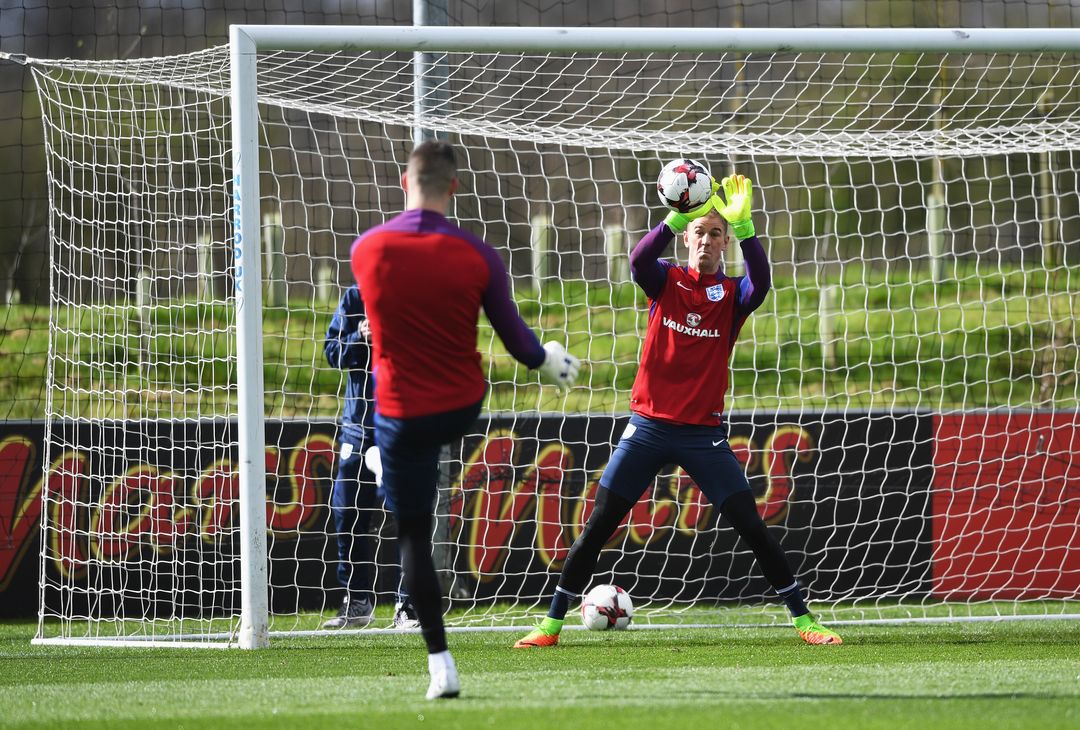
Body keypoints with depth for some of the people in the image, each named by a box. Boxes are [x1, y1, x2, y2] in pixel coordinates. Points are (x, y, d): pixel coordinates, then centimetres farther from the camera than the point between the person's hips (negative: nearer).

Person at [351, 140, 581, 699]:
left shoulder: (366, 250, -11)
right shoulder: (476, 256, -13)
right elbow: (515, 339, -3)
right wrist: (546, 361, 21)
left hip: (402, 415, -1)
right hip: (464, 408, 1)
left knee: (413, 537, 5)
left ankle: (440, 666, 0)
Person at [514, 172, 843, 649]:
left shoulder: (732, 294, 2)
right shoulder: (665, 281, 4)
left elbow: (761, 282, -21)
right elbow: (639, 259, -19)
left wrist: (743, 225, -35)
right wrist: (678, 217, -35)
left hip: (703, 433, -1)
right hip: (649, 426, 1)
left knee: (752, 528, -7)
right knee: (596, 528, -1)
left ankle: (804, 620, 1)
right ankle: (551, 624, 8)